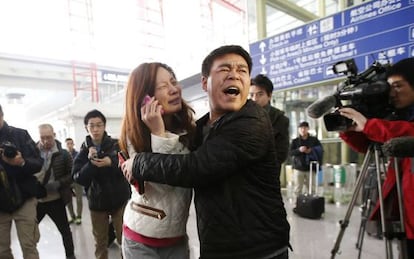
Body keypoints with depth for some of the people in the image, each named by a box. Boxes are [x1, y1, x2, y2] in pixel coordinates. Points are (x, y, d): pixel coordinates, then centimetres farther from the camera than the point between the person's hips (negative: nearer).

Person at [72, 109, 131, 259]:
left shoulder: (117, 145, -7)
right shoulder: (83, 150, -1)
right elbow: (78, 178, -7)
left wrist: (111, 162, -28)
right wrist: (90, 163, -23)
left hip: (119, 199, -2)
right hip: (96, 202, 2)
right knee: (100, 242, 16)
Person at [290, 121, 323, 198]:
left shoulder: (314, 139, 7)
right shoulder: (295, 141, 5)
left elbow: (321, 150, 7)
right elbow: (290, 152, -3)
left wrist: (312, 150, -11)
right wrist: (299, 150, -19)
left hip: (311, 168, 1)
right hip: (298, 168, 0)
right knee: (298, 190, 3)